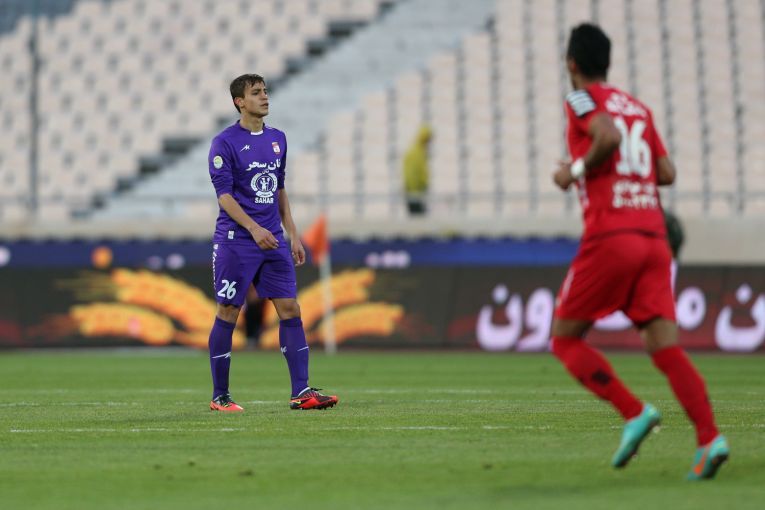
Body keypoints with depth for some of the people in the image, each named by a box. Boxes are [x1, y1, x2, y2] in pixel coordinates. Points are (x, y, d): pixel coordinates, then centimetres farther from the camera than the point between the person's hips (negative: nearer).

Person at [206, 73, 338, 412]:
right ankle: (220, 397, 8)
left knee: (290, 310, -2)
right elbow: (224, 194, -13)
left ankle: (301, 392, -2)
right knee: (228, 314, -1)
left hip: (273, 241, 6)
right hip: (235, 241, -6)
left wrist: (293, 235, 15)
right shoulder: (225, 143, -7)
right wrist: (254, 228, -24)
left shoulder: (277, 139, 13)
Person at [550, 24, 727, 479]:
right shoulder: (639, 108, 20)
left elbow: (608, 137, -19)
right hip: (654, 237, 6)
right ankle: (709, 438, -20)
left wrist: (576, 171, -5)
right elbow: (667, 173, 15)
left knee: (566, 339, 8)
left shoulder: (582, 99, 2)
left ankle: (634, 413, -9)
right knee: (666, 347, -2)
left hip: (610, 236, -6)